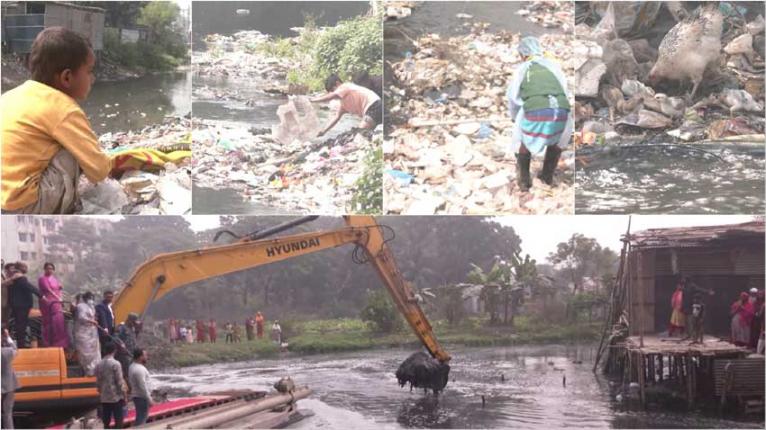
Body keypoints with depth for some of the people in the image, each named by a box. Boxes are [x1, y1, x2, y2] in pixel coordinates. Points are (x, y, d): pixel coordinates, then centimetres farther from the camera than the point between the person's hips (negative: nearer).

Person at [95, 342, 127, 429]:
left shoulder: (98, 365, 7)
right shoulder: (115, 364, -12)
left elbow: (98, 382, 11)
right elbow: (120, 382, -12)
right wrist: (124, 396, -6)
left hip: (104, 398, 6)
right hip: (116, 397, -6)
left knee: (106, 422, 10)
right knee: (118, 421, -2)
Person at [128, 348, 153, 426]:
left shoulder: (133, 366, 10)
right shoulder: (139, 369, -22)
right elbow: (143, 386, -24)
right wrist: (149, 399, -21)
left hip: (137, 396, 11)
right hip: (141, 397, -11)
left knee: (141, 417, 19)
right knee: (141, 418, -8)